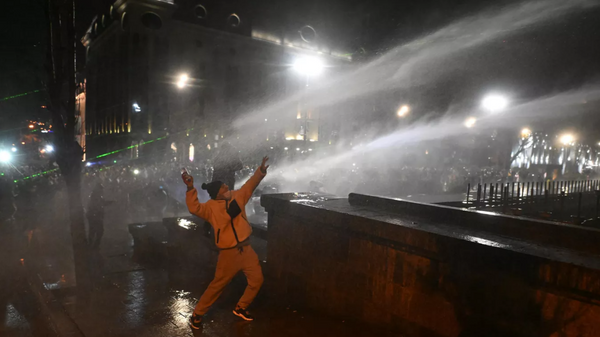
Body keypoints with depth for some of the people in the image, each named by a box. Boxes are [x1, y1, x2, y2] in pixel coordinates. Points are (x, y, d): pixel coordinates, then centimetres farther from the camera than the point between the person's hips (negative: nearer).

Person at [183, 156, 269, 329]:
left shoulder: (237, 196, 3)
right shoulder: (211, 207, -11)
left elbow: (250, 185, 3)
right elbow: (194, 208, -26)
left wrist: (261, 171, -14)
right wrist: (191, 188, -37)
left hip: (246, 249, 6)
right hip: (229, 252, -5)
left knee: (257, 279, 10)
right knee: (218, 285, 5)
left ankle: (240, 308, 31)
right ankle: (197, 314, 24)